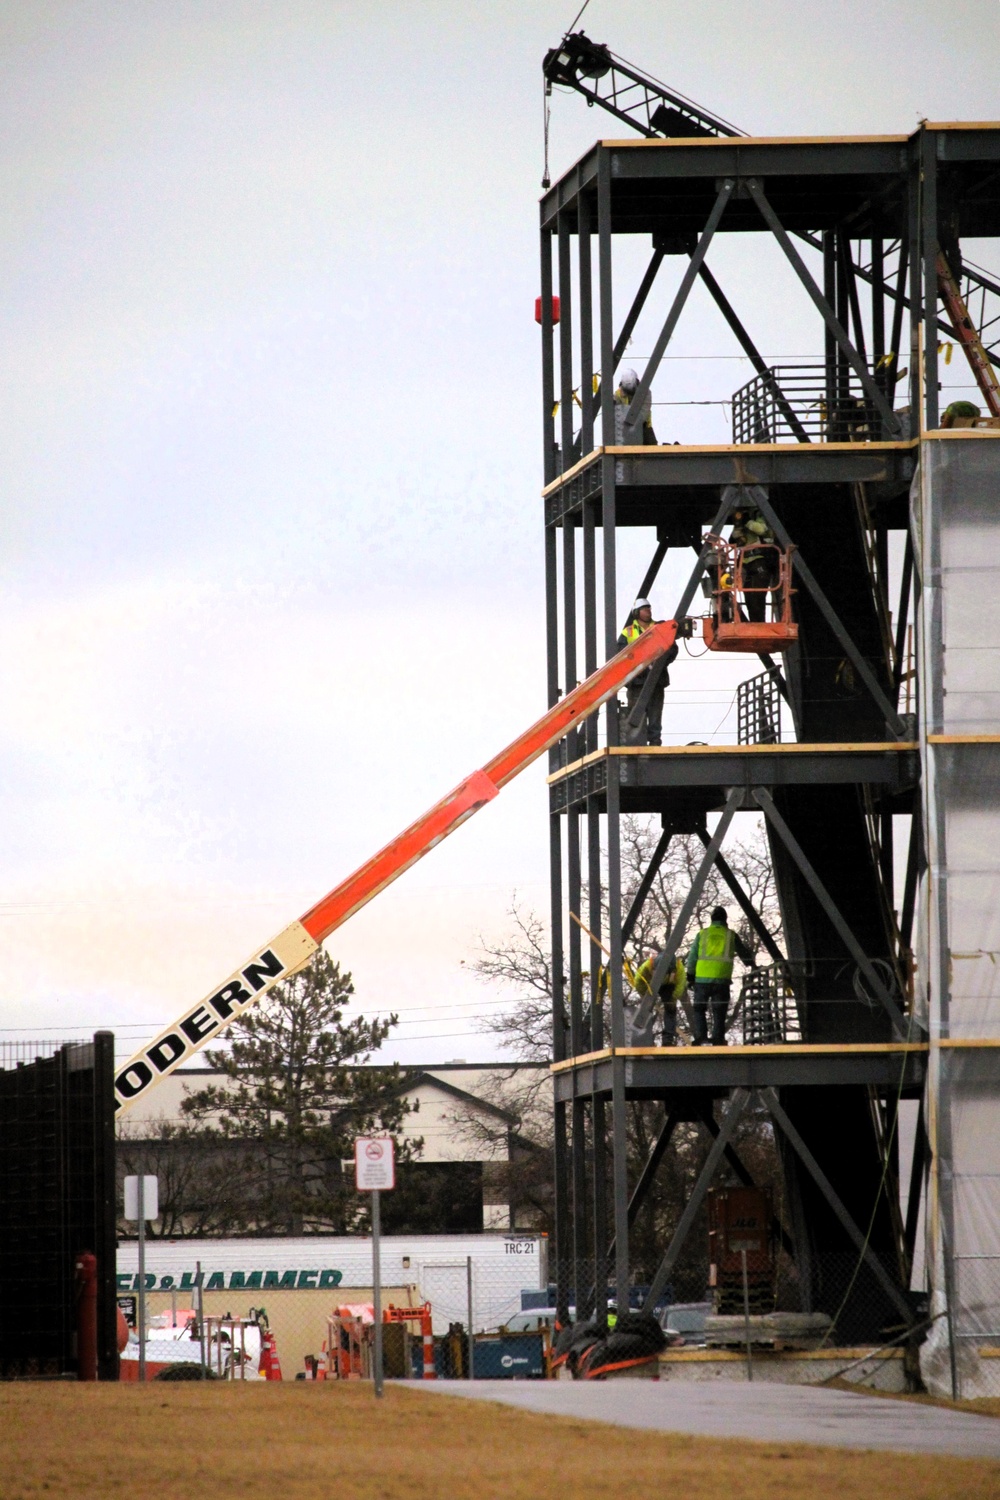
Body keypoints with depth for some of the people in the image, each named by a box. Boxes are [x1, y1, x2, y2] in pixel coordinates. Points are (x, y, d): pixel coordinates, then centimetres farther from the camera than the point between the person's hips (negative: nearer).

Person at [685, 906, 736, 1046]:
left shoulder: (702, 934, 6)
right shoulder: (731, 935, 7)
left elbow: (692, 957, 6)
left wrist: (690, 976, 13)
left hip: (702, 978, 0)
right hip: (722, 979, 0)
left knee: (699, 1008, 11)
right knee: (719, 1012, 4)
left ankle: (700, 1036, -2)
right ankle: (718, 1039, -2)